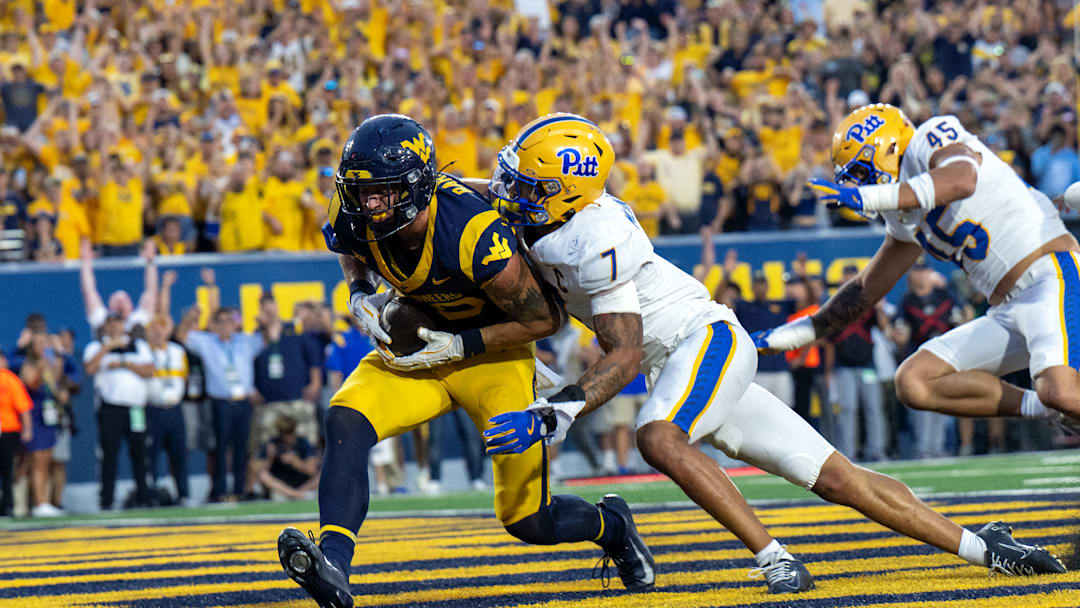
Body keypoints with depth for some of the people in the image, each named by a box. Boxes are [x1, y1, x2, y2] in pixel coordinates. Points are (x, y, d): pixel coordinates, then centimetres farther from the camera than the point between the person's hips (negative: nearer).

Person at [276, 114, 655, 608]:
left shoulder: (474, 237, -34)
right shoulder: (354, 221, -17)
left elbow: (546, 319, -21)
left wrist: (459, 346, -24)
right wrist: (362, 301, -12)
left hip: (492, 353, -5)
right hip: (420, 348, 5)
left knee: (529, 521, 0)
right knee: (346, 419, -27)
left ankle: (610, 525, 34)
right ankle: (333, 560, -38)